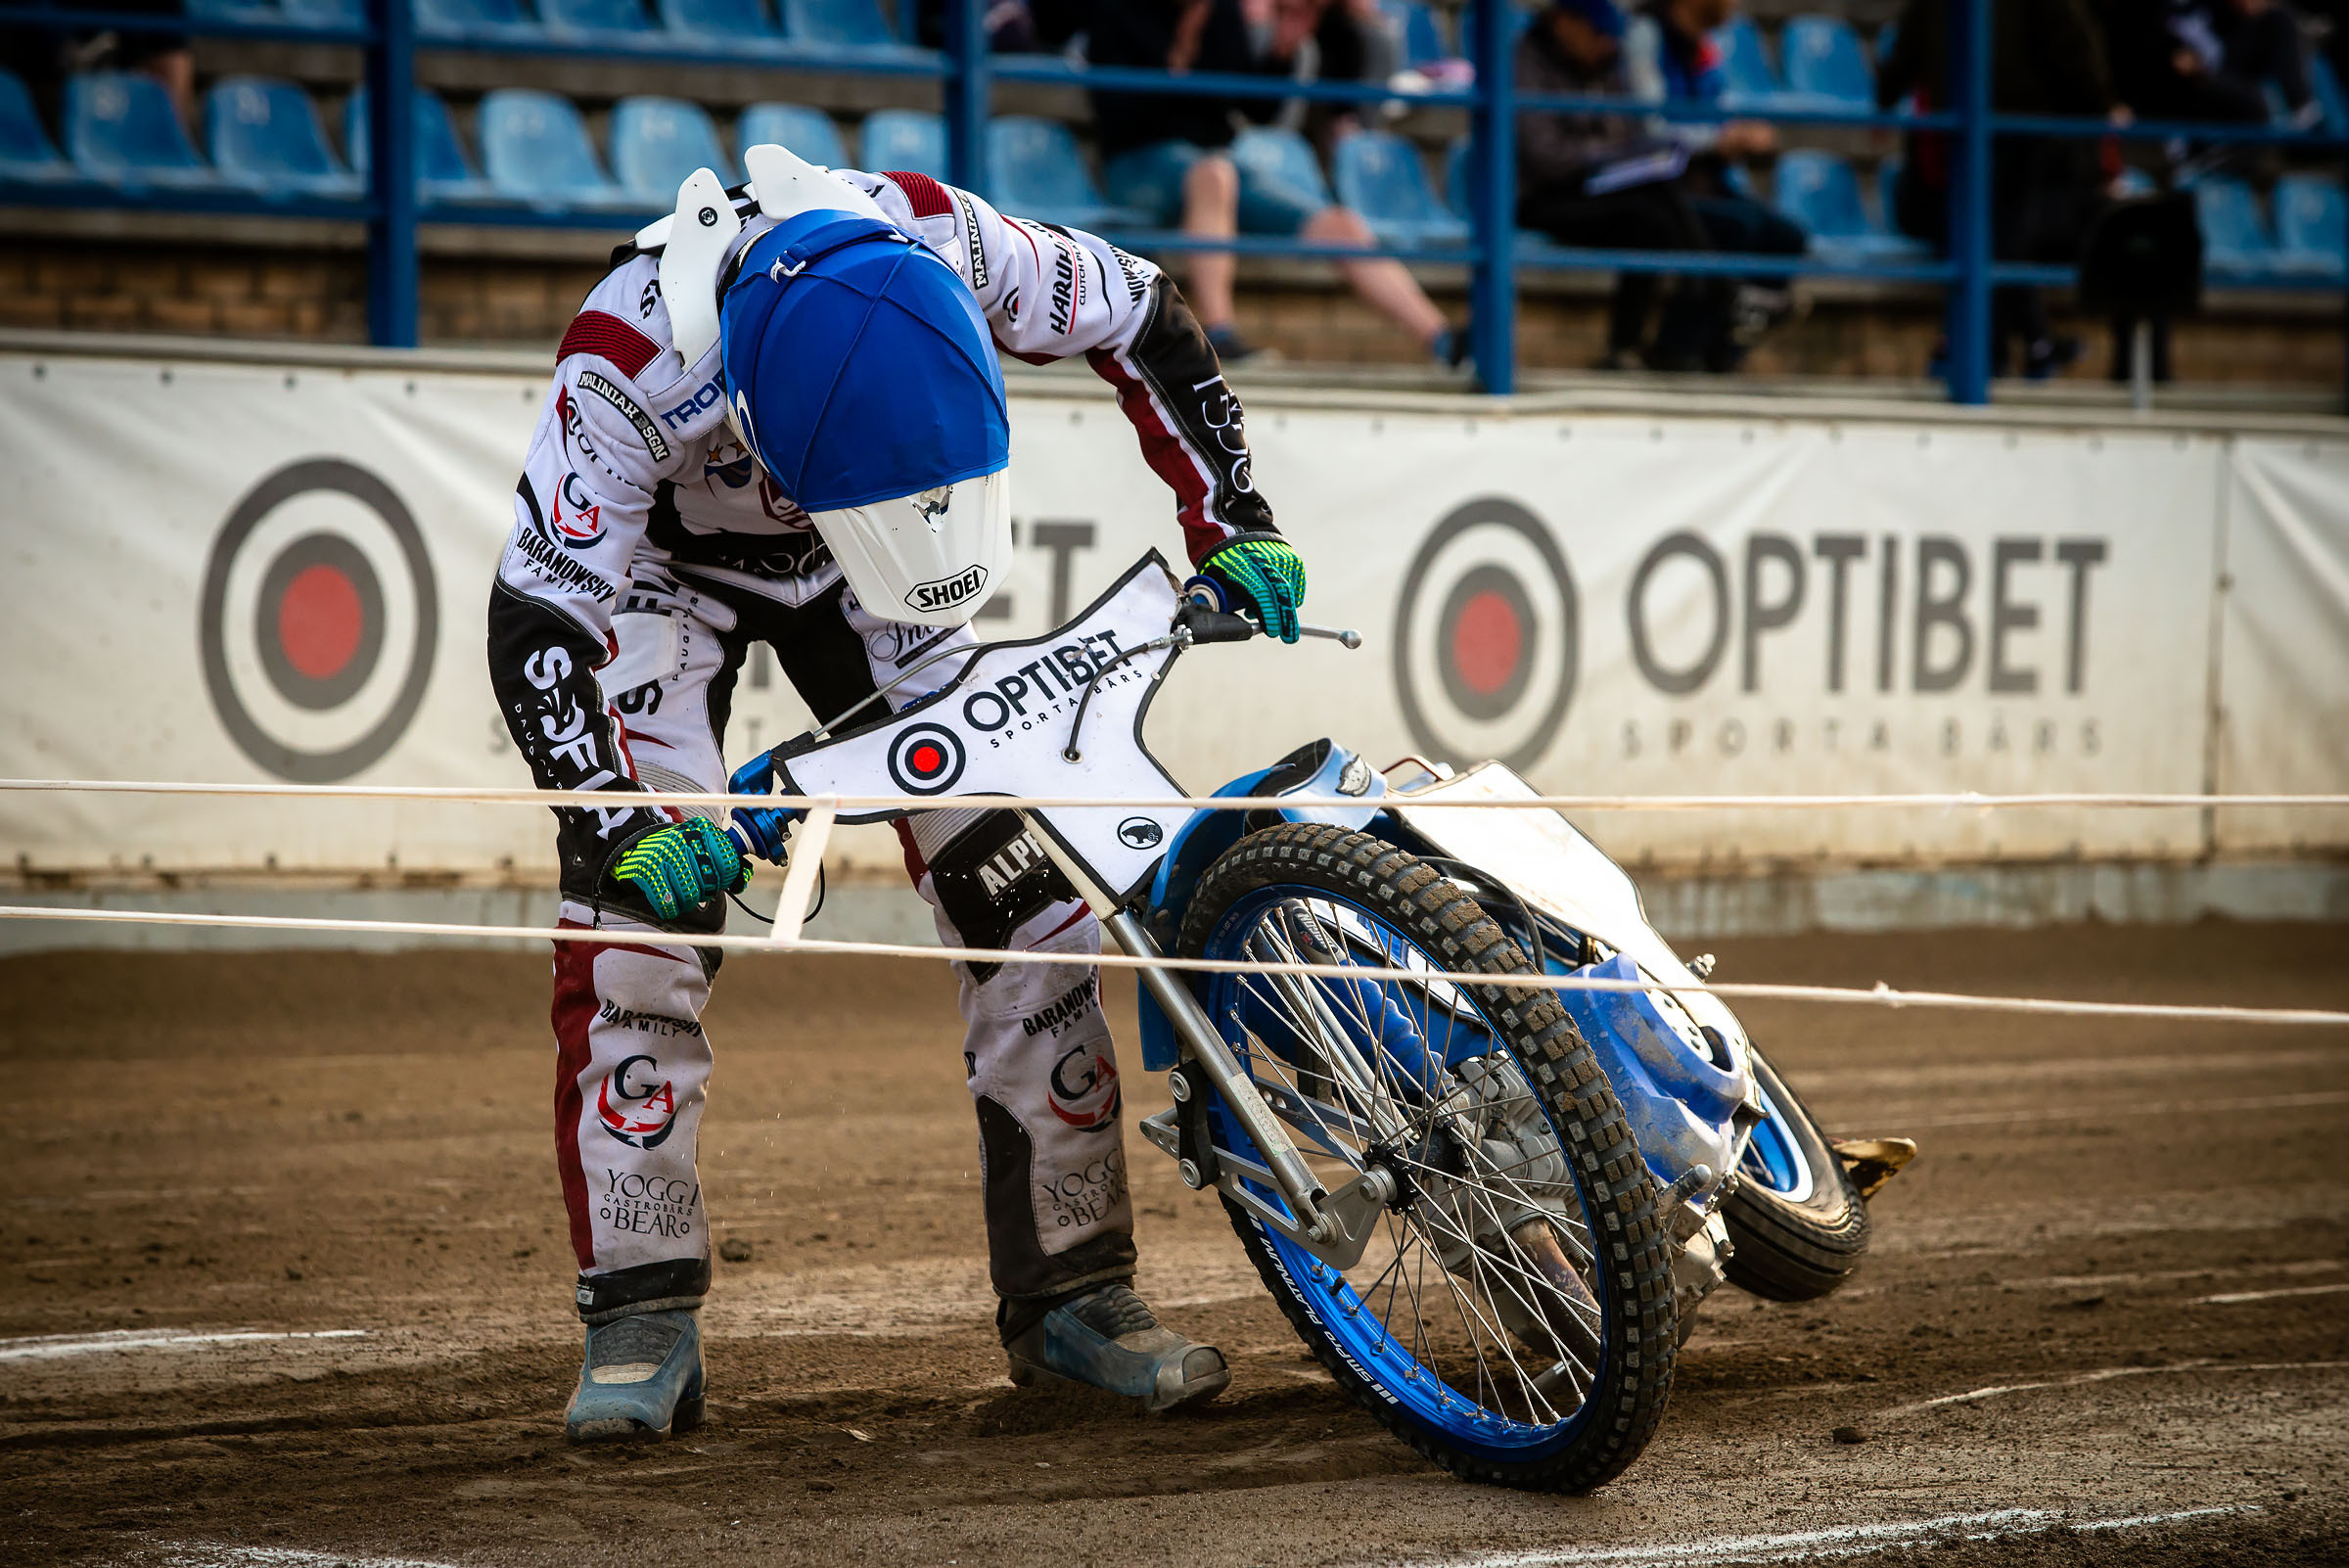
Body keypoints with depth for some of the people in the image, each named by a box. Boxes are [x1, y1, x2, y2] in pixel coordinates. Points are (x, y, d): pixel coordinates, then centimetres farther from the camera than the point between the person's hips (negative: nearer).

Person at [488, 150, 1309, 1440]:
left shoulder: (945, 243, -32)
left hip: (845, 569, 3)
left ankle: (1070, 1291, 3)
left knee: (1022, 882, -6)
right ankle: (641, 1322, -14)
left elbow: (1144, 324, -13)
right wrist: (623, 827, -47)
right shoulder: (635, 357, -41)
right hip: (663, 555, -3)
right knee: (639, 903, -21)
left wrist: (1232, 521, -16)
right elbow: (537, 616, -36)